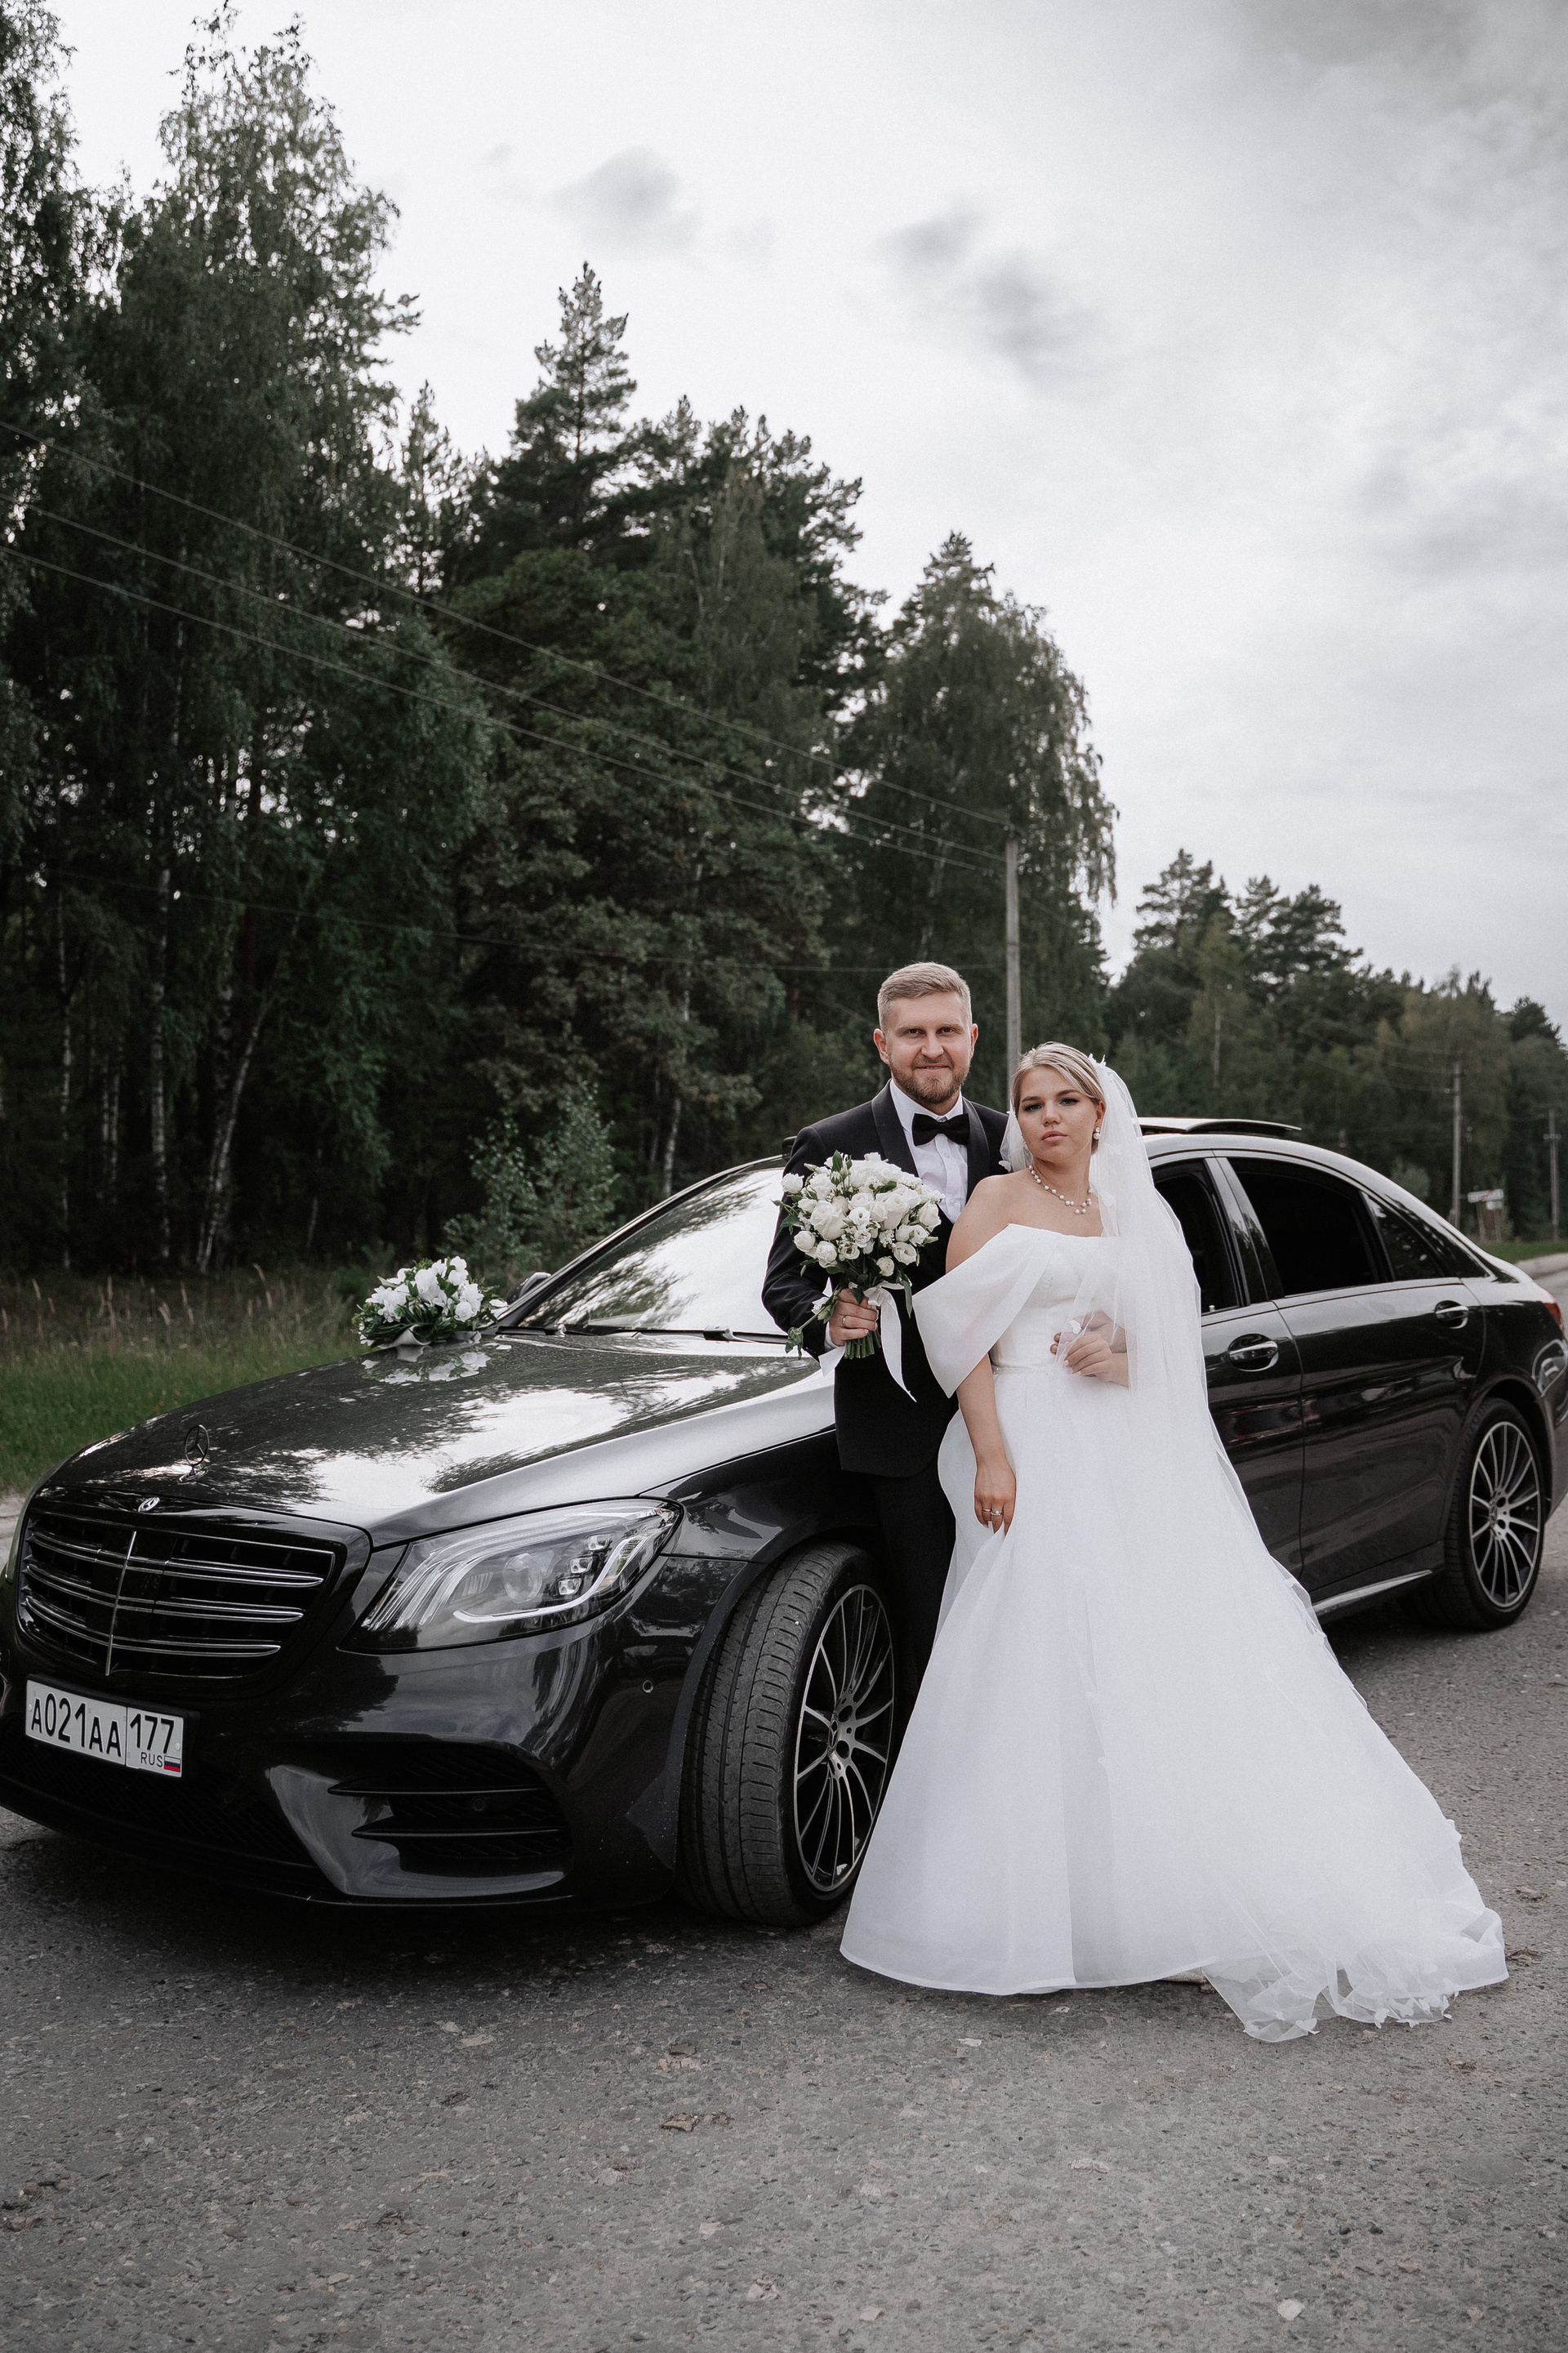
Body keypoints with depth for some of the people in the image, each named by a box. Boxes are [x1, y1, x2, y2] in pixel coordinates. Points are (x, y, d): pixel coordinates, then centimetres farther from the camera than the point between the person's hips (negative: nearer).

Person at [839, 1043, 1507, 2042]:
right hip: (1040, 1453, -4)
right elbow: (962, 1332, -5)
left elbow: (1172, 1338, 18)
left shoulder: (1136, 1212, 17)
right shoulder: (999, 1201, 3)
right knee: (1047, 1666, -7)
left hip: (1134, 1459, 5)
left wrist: (1121, 1356, -5)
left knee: (1163, 1650, 2)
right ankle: (1043, 1895, 1)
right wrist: (990, 1456, -14)